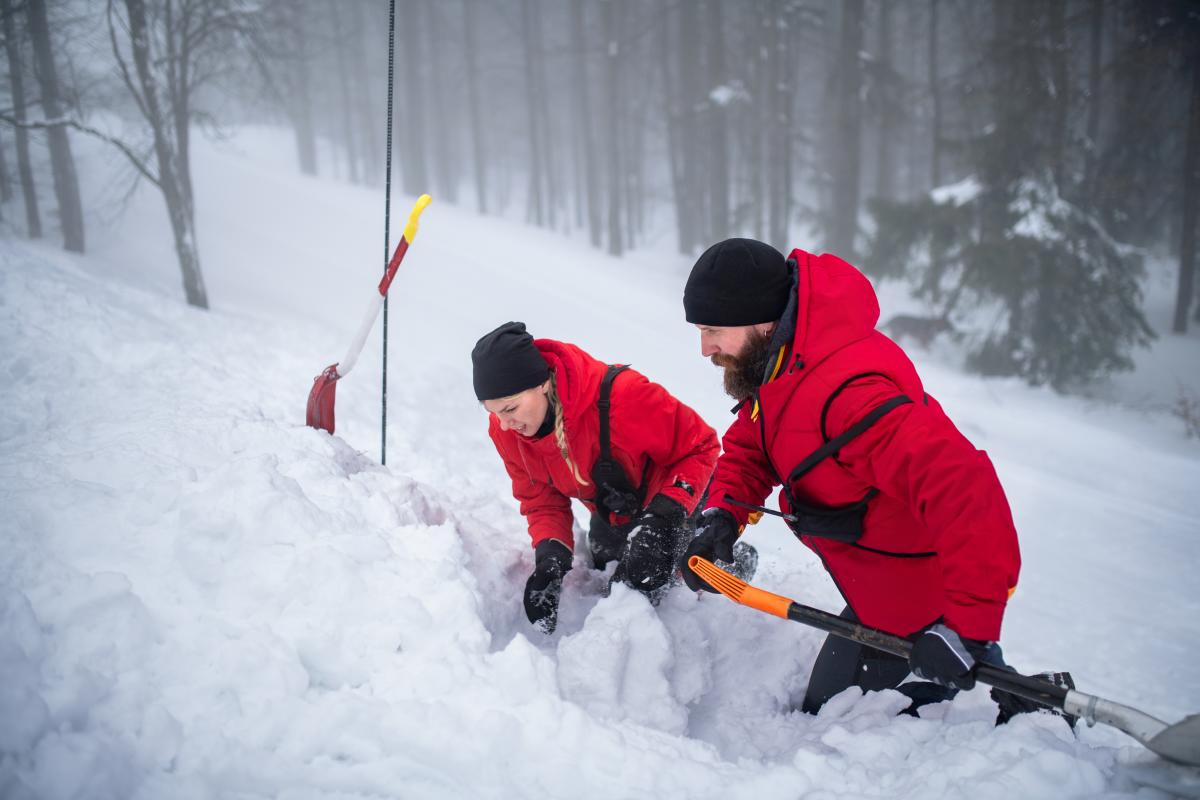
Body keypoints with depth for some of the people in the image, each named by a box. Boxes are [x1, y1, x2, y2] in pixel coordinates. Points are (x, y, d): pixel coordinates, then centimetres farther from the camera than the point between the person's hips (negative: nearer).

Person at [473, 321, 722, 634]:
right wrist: (550, 555, -29)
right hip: (610, 514, 6)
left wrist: (665, 515, -43)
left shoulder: (620, 395, -44)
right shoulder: (505, 429, -24)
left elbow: (700, 446, -31)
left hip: (674, 495, -6)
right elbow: (541, 500, -10)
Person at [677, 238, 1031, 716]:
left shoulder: (849, 392, -35)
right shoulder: (779, 368, -2)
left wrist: (967, 626, -37)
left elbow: (964, 492, -40)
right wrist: (721, 516, -10)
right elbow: (747, 450, 11)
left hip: (927, 608, -10)